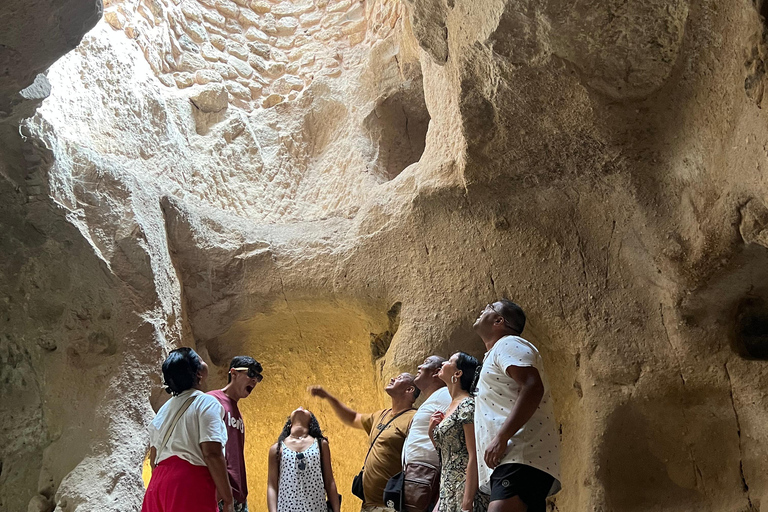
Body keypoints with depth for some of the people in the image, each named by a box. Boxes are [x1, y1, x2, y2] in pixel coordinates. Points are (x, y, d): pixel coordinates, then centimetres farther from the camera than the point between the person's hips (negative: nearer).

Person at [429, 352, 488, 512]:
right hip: (447, 491, 8)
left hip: (465, 489, -8)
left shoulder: (468, 405, -12)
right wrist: (431, 432, 4)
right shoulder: (450, 407, 15)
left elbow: (474, 458, -18)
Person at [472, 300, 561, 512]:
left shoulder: (509, 345, 1)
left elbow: (532, 388, -17)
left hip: (522, 456, -10)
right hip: (512, 459, 10)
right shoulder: (497, 352, 31)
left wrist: (501, 438, -22)